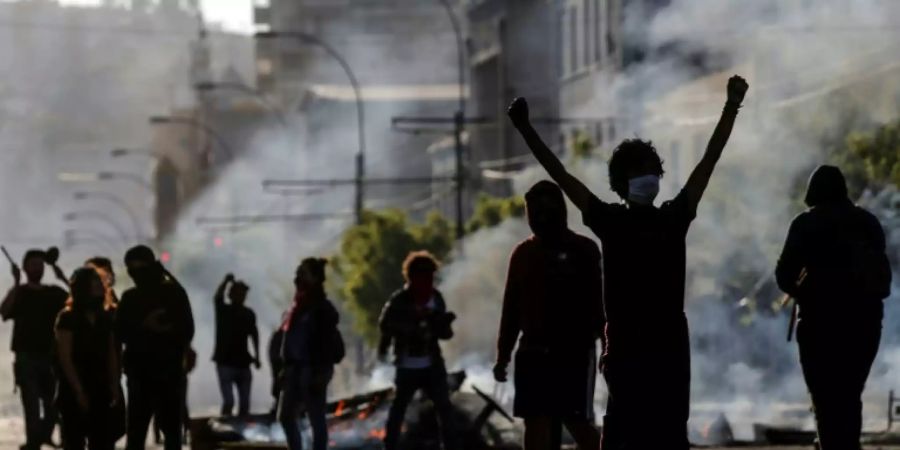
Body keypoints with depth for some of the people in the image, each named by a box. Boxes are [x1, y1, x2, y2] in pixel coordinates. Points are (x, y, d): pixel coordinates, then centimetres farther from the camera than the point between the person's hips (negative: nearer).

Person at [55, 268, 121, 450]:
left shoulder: (105, 319, 11)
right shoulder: (68, 318, -7)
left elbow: (112, 355, 12)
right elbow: (65, 357, -12)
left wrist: (114, 386, 1)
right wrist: (79, 391, -16)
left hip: (100, 389, 6)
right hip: (74, 391, -6)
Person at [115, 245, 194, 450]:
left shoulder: (174, 293, 2)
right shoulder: (130, 298, 9)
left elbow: (186, 330, -2)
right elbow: (120, 333, 0)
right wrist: (145, 327, -15)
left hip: (169, 371, -2)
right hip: (140, 372, 2)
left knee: (172, 430, 3)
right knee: (136, 431, -2)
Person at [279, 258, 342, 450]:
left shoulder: (322, 308, -11)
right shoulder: (300, 304, 13)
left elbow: (330, 343, -15)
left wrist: (321, 373, -20)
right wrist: (286, 368, 16)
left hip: (313, 370, -9)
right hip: (296, 369, 9)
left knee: (316, 419, -3)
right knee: (286, 416, 12)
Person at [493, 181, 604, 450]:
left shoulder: (582, 250, -1)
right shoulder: (523, 253, 12)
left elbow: (597, 303, -5)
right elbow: (511, 308, 15)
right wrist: (503, 354, 12)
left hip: (575, 352, -5)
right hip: (533, 352, 5)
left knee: (578, 423, -5)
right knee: (535, 423, 2)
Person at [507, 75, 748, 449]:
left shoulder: (674, 218, 9)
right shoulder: (610, 221, 3)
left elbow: (709, 161, 9)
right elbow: (560, 176, -1)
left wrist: (732, 107, 6)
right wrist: (525, 129, -7)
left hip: (670, 347, 3)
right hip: (626, 347, -3)